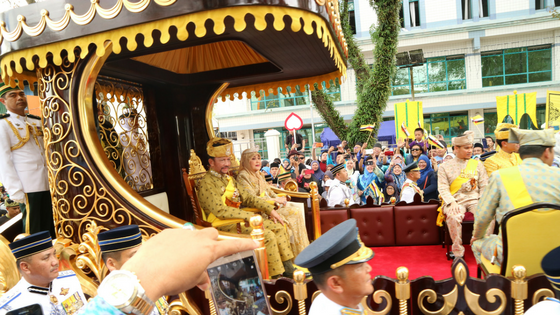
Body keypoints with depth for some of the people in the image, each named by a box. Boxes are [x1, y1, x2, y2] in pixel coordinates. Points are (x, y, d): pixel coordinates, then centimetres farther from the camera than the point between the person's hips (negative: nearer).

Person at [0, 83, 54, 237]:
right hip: (28, 187, -6)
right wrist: (16, 191, -14)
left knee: (51, 229, 13)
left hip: (48, 183, 6)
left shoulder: (37, 121, 17)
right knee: (34, 232, 1)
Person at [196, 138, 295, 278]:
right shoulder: (206, 184, -14)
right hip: (225, 226, -9)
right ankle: (277, 276, -8)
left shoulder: (229, 179, 15)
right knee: (267, 235, -22)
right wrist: (248, 216, -24)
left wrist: (270, 210, 3)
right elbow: (220, 210, -25)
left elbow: (248, 197, 14)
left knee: (278, 226, 0)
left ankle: (289, 269, 7)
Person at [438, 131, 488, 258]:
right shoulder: (445, 167, 8)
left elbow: (484, 186, 10)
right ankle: (458, 253, -18)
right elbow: (443, 188, 0)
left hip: (474, 200, 2)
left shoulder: (478, 164, 15)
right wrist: (452, 203, -17)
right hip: (455, 201, -2)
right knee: (453, 217, -34)